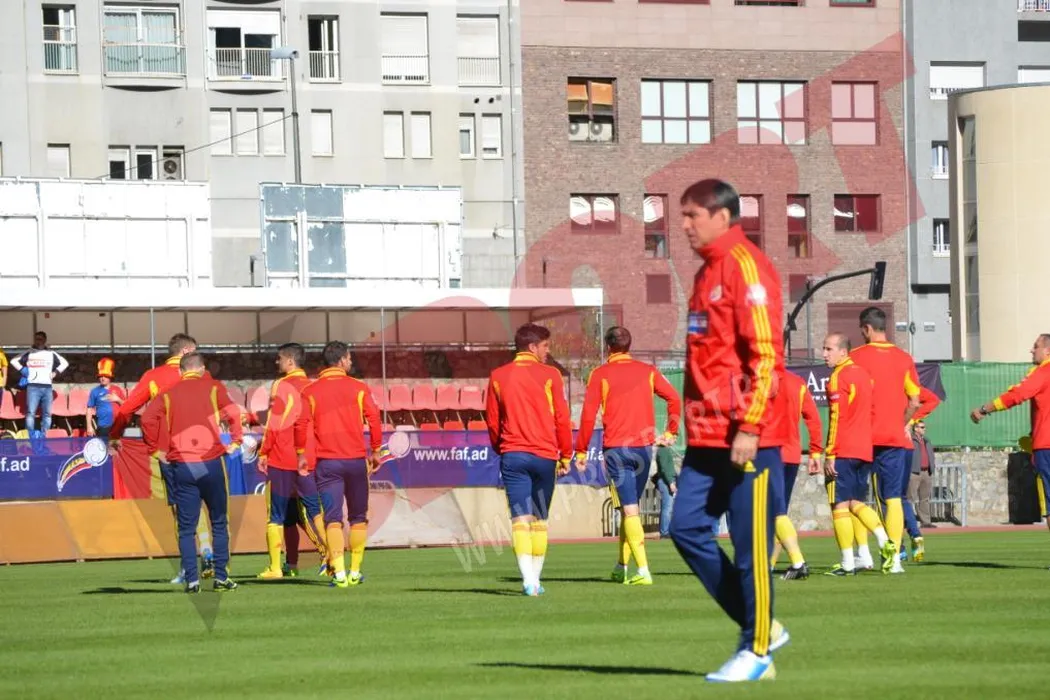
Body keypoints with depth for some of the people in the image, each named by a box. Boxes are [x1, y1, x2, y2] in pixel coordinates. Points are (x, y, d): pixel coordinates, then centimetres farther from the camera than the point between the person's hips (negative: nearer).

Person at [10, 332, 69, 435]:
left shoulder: (51, 354, 16)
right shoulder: (29, 354, 11)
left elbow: (64, 363, 22)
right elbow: (14, 361, 11)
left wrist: (55, 373, 9)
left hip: (47, 387, 2)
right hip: (33, 387, -2)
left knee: (47, 414, 0)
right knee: (30, 413, -12)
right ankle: (30, 437, -14)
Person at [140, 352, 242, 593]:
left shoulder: (169, 394, 8)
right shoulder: (213, 388, 5)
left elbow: (148, 419, -5)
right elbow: (232, 413, -8)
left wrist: (155, 449, 4)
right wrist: (235, 442, 3)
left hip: (181, 465, 1)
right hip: (211, 462, -1)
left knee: (186, 528, 5)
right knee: (219, 523, 10)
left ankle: (191, 580, -3)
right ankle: (221, 577, 5)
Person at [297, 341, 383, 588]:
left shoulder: (310, 391, 2)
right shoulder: (359, 388, 0)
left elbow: (301, 424, -3)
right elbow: (373, 420, -4)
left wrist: (302, 454, 7)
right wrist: (375, 451, 7)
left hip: (327, 463, 0)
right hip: (356, 459, 0)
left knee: (332, 518, -3)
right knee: (358, 517, 12)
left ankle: (339, 572, -15)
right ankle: (355, 572, 12)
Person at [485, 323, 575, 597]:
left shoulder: (498, 376, 5)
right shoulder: (549, 375, -2)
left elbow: (492, 420, 8)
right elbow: (562, 418, -1)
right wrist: (565, 455, 8)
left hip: (513, 454, 1)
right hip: (544, 455, -1)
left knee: (520, 518, -6)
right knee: (540, 519, 12)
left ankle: (528, 579, -21)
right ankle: (535, 579, 14)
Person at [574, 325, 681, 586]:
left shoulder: (600, 375, -1)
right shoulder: (648, 371, 8)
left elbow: (588, 415, -5)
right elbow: (674, 398, 2)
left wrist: (581, 451, 0)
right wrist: (670, 432, 10)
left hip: (616, 449, -3)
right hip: (644, 447, 3)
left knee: (629, 510, -5)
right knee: (630, 508, 16)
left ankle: (643, 571, -14)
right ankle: (621, 567, 20)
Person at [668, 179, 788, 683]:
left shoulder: (745, 266, -11)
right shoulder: (708, 272, 18)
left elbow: (765, 353, -17)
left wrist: (749, 427, -20)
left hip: (746, 438, -9)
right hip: (708, 437, 9)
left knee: (750, 544, -3)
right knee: (687, 528, 5)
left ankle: (757, 651, 5)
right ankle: (759, 626, 14)